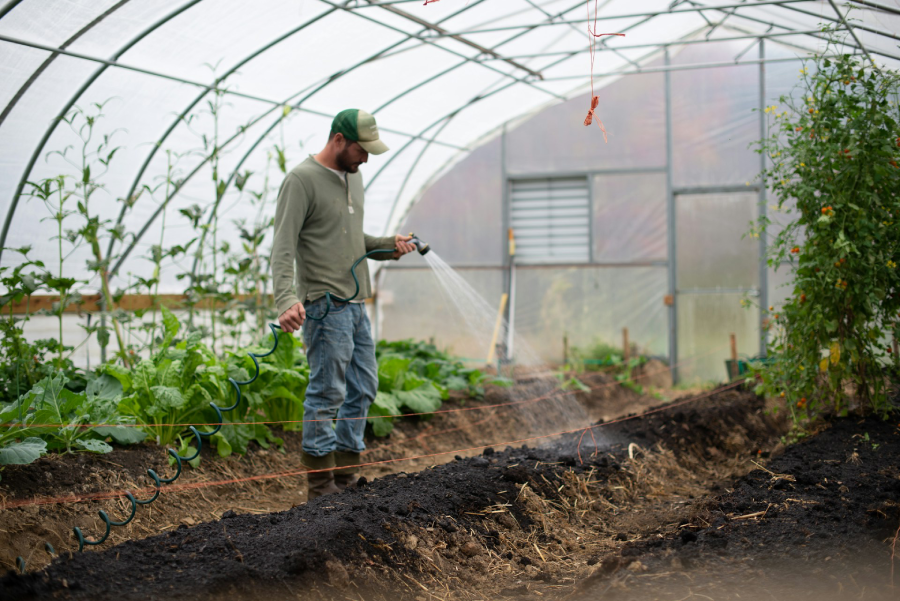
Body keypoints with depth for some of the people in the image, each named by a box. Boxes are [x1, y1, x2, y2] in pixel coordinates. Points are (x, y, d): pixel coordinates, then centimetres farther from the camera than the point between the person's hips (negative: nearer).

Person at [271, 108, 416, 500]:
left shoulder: (352, 176, 16)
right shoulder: (302, 180, -11)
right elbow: (283, 247, -18)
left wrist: (388, 246, 7)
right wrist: (287, 299, -31)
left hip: (356, 304, 9)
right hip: (325, 305, -9)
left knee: (363, 389, 12)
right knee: (327, 393, -5)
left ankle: (345, 479, 21)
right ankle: (321, 488, 3)